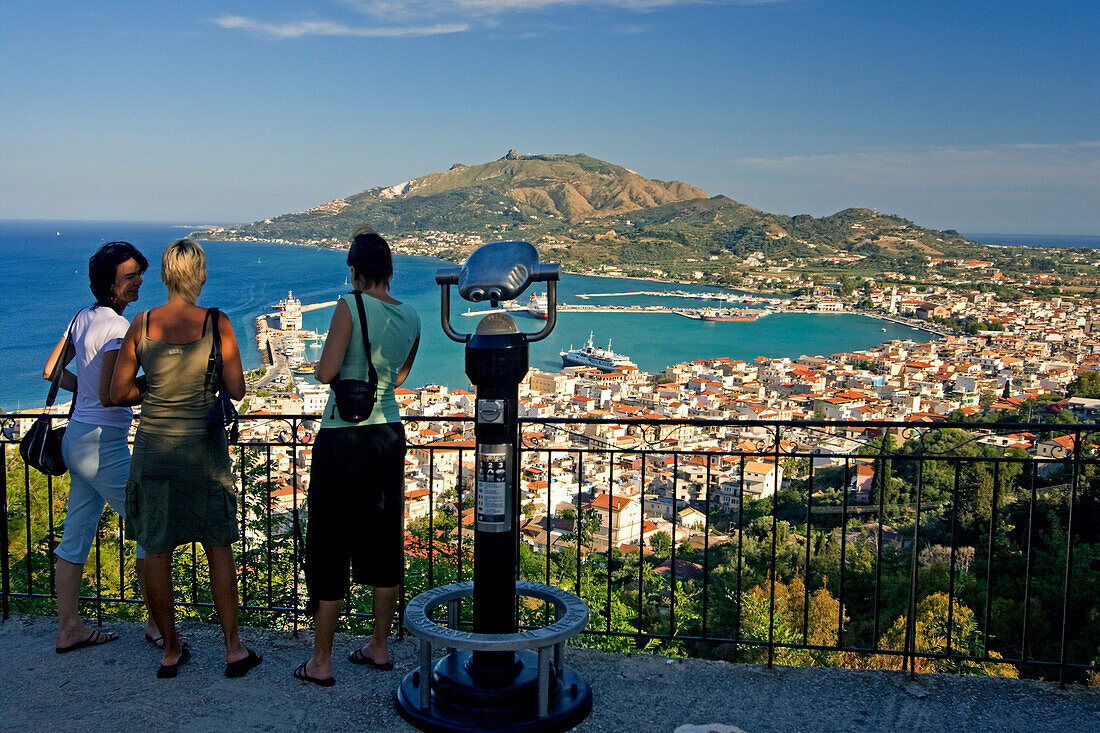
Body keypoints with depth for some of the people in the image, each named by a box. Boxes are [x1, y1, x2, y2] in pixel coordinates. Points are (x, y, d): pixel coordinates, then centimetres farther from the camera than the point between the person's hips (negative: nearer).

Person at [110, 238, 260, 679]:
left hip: (153, 445, 2)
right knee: (218, 547, 10)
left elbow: (118, 393, 1)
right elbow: (237, 391, -5)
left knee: (156, 551, 11)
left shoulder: (141, 324, -3)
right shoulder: (216, 323, -9)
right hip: (202, 445, -2)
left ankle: (171, 651, 21)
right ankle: (233, 648, 16)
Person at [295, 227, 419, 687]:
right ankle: (379, 647, 27)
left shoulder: (351, 307, -15)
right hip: (389, 435, 6)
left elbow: (324, 373, -17)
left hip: (342, 441, -6)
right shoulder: (412, 319, 4)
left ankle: (321, 662, 12)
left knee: (329, 546, 4)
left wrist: (330, 351, 3)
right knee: (383, 541, 15)